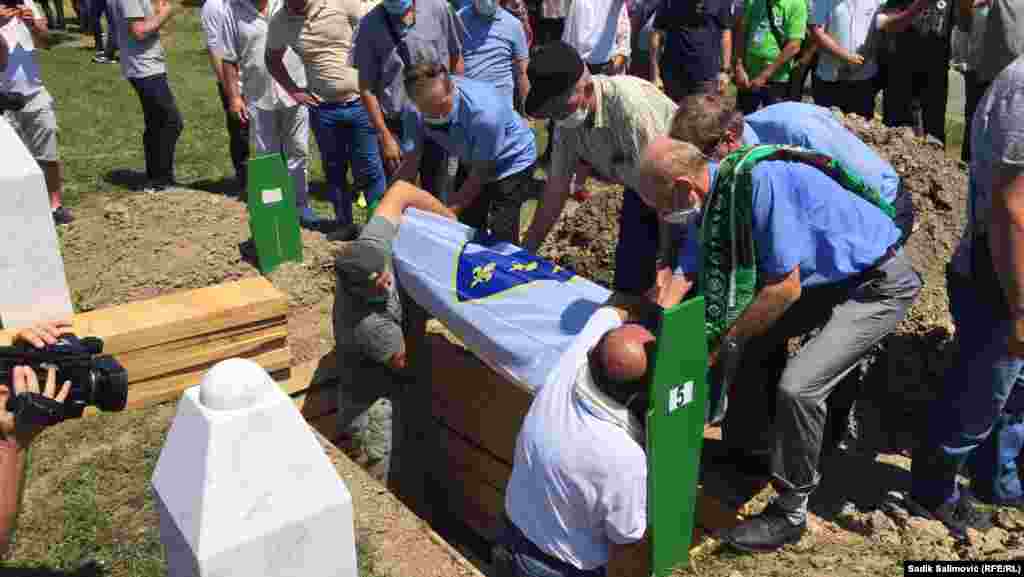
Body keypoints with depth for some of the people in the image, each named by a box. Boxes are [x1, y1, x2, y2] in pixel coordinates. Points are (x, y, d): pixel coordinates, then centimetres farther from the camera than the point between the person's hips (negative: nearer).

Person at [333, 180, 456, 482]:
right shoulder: (368, 324, -42)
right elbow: (405, 363, -23)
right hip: (369, 403, -7)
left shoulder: (371, 247, -26)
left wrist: (449, 216, -14)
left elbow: (400, 190, -15)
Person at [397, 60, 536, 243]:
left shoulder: (484, 110, -39)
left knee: (502, 238, -10)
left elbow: (480, 175, -27)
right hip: (473, 160, 5)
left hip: (512, 160, -5)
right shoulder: (415, 112, -24)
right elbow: (409, 165, -16)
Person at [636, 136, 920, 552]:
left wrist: (723, 343, -17)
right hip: (825, 278, 9)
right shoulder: (715, 191, -5)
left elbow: (785, 288, -26)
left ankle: (791, 512, 0)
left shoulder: (760, 180, -31)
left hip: (880, 283, -9)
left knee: (797, 388, -20)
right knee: (747, 345, 6)